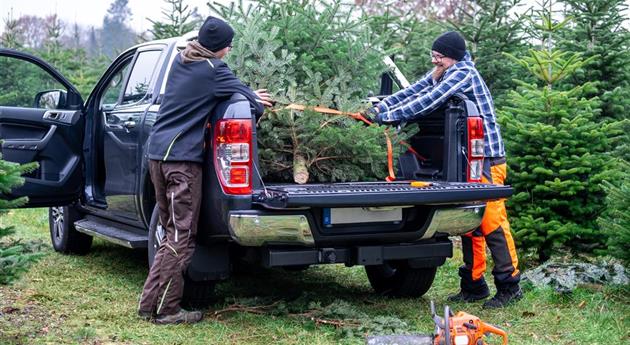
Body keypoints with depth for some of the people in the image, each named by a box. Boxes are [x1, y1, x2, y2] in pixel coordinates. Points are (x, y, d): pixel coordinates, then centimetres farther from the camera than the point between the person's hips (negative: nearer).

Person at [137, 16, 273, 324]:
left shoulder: (180, 61, 17)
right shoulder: (213, 69, -8)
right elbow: (249, 100, -4)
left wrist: (250, 95, 22)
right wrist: (259, 104, 18)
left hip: (157, 153, 9)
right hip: (181, 158, -9)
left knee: (173, 232, 15)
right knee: (180, 237, -5)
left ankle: (150, 304, 16)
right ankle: (165, 309, -5)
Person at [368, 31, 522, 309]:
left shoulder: (463, 73, -14)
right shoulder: (439, 75, 13)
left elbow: (428, 102, -22)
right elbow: (412, 93, 7)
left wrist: (389, 116, -20)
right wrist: (381, 107, -7)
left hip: (486, 159, -9)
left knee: (492, 222, -8)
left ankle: (509, 286, 0)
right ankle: (474, 286, 18)